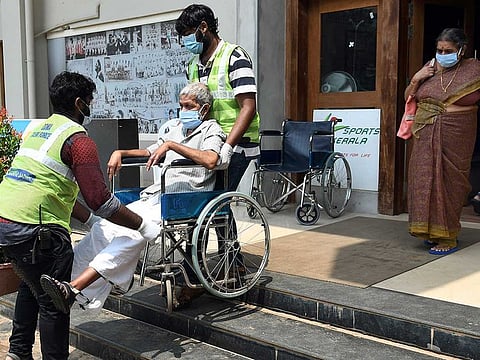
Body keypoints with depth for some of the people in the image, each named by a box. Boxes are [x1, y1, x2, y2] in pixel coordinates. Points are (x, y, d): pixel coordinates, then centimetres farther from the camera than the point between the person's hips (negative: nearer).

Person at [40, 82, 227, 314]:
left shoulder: (211, 130, 3)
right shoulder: (176, 128, 28)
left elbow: (210, 160, -20)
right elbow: (149, 152, 36)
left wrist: (172, 145, -19)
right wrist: (120, 153, 18)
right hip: (156, 195, 9)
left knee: (131, 235, -30)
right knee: (104, 228, -10)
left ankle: (74, 288, -38)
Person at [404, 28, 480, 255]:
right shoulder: (430, 67, 11)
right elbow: (408, 97, 16)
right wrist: (416, 79, -1)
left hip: (456, 134, -4)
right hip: (426, 134, 4)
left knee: (450, 182, -1)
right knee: (424, 178, 3)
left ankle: (448, 238, 7)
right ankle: (431, 231, 18)